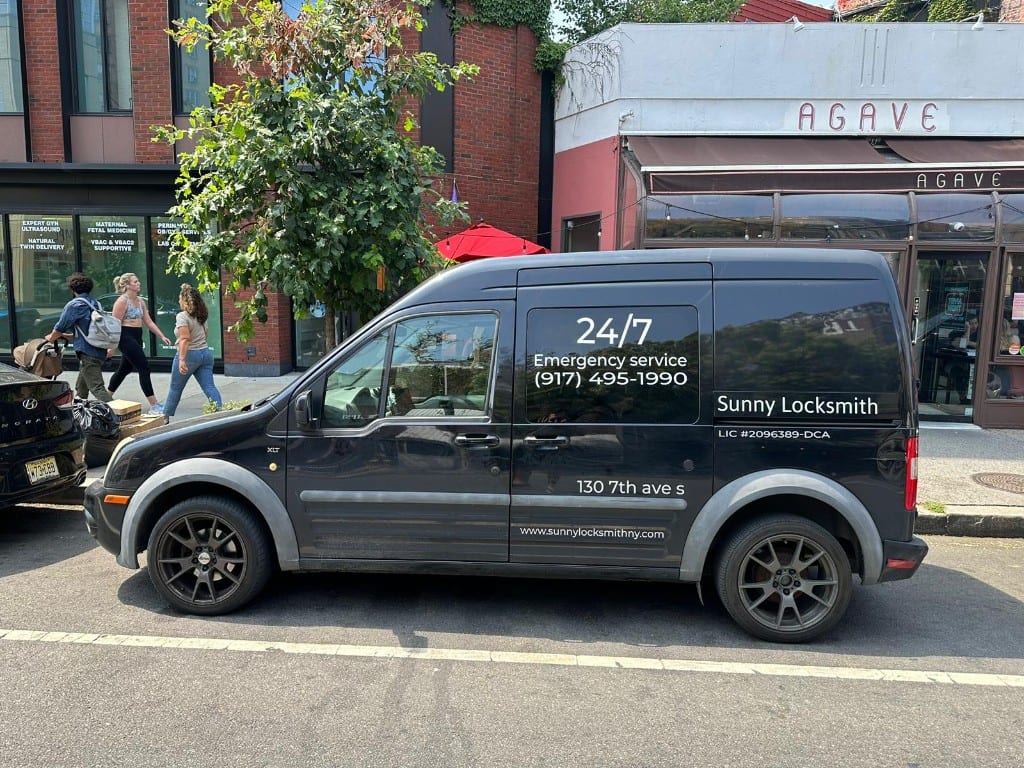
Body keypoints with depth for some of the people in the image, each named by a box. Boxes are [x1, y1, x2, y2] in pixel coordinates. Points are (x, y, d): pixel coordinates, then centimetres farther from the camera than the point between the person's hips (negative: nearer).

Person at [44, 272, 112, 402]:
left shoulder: (73, 305, -7)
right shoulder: (96, 304, 16)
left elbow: (60, 327, -2)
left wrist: (51, 337, 19)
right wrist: (65, 336, 31)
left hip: (88, 353, -8)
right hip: (100, 351, 8)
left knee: (97, 388, -14)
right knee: (80, 388, 23)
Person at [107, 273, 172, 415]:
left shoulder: (140, 301, 13)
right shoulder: (122, 301, -11)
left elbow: (148, 322, 13)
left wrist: (162, 336, 4)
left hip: (137, 338, 9)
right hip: (126, 338, -9)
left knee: (125, 369, 18)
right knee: (144, 368, -11)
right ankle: (154, 406, -10)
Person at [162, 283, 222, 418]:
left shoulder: (182, 316, -13)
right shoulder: (201, 315, 10)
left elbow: (185, 339, -23)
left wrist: (182, 359, -26)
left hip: (189, 355, -6)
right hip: (205, 353, 6)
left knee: (175, 388, 10)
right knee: (209, 387, -1)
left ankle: (165, 416, 24)